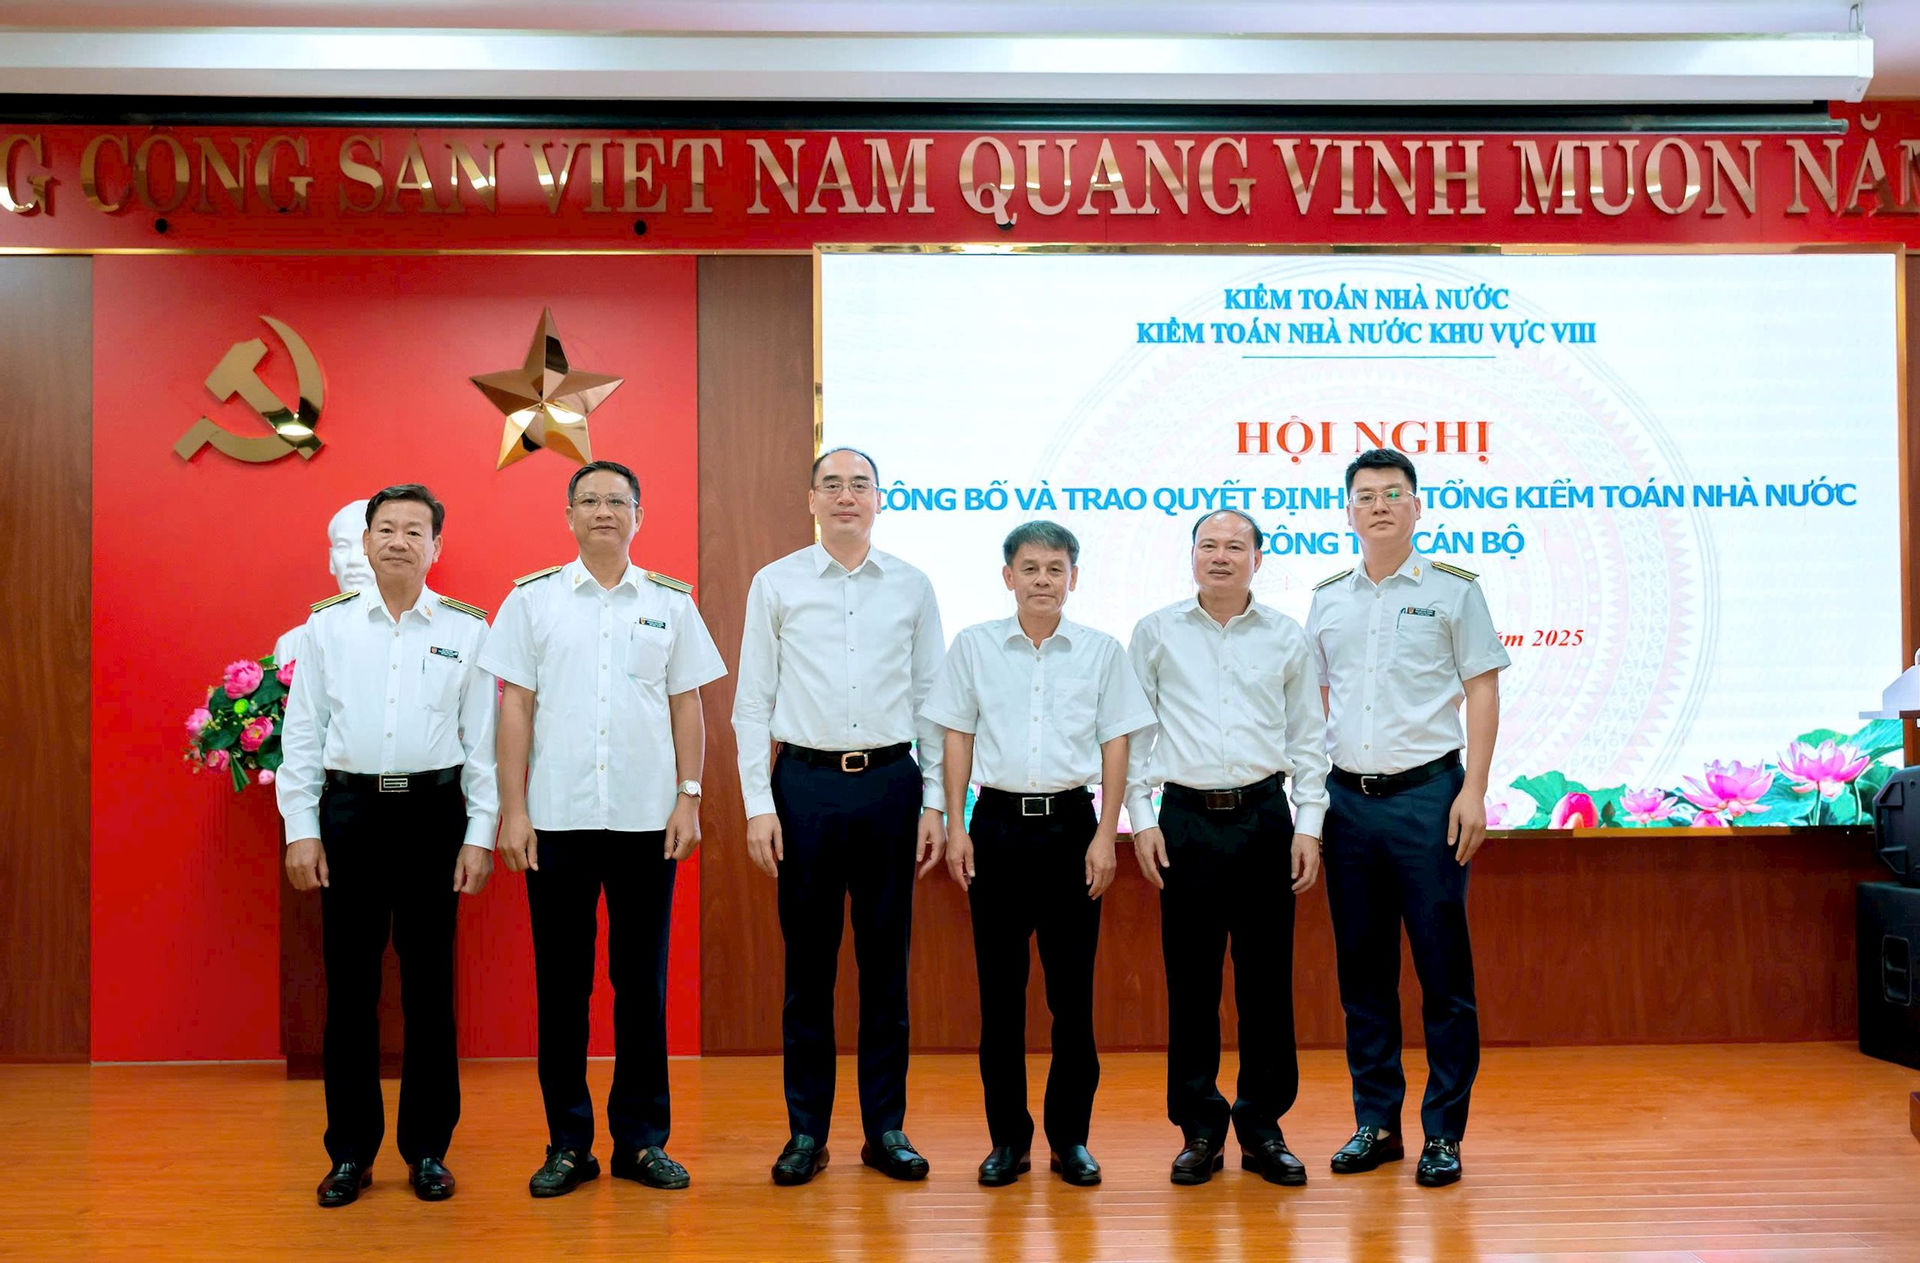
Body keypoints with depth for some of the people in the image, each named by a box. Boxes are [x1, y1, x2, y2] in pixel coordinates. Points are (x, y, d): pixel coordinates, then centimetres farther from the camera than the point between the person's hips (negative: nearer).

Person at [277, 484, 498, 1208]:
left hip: (434, 809, -1)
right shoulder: (329, 625, 7)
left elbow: (483, 740, 3)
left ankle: (427, 1150, 18)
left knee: (429, 984, 5)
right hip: (350, 808, 1)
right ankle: (350, 1153, 18)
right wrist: (301, 830, 0)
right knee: (350, 984, 5)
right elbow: (302, 732, 6)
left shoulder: (466, 630, 4)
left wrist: (480, 836, -3)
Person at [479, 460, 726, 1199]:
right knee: (562, 983, 6)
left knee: (642, 982, 7)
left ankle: (641, 1140, 18)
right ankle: (568, 1143, 17)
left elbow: (687, 706, 8)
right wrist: (512, 810, -3)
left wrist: (689, 797, 0)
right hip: (557, 819, 0)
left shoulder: (670, 603, 7)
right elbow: (515, 707, 2)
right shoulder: (532, 599, 5)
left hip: (647, 819, 1)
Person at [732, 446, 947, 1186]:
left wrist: (934, 803, 3)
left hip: (890, 783, 1)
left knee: (885, 961, 8)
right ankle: (806, 1132, 17)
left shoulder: (912, 588, 6)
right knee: (808, 963, 6)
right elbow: (752, 702, 2)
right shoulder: (776, 584, 3)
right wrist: (759, 804, -4)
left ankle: (886, 1128, 19)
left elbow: (931, 700, 8)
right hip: (807, 783, -1)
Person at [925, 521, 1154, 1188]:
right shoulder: (974, 645, 5)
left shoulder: (1101, 651, 4)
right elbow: (957, 738, 7)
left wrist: (1105, 834, -2)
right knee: (999, 988, 5)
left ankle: (1070, 1137, 16)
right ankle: (1007, 1138, 16)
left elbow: (1115, 744, 5)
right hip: (997, 821, 1)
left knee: (1072, 988, 4)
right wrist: (956, 827, 1)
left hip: (1070, 822, 0)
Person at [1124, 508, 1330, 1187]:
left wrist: (1309, 826, 2)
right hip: (1186, 819, -1)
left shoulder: (1287, 638, 7)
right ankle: (1200, 1131, 15)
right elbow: (1133, 730, 7)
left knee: (1266, 978, 4)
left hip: (1264, 817, 1)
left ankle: (1263, 1129, 17)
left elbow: (1308, 739, 10)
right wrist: (1141, 818, 0)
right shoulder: (1156, 633, 6)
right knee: (1191, 980, 3)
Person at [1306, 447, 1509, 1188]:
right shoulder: (1327, 598, 11)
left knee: (1443, 972, 1)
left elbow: (1482, 690, -2)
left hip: (1426, 794, -4)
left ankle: (1443, 1132, 11)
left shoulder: (1453, 590, 1)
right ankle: (1375, 1122, 20)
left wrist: (1473, 791, -11)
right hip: (1347, 799, 4)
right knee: (1362, 970, 10)